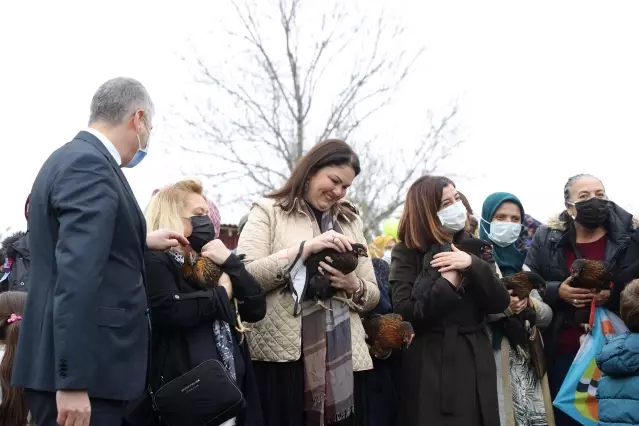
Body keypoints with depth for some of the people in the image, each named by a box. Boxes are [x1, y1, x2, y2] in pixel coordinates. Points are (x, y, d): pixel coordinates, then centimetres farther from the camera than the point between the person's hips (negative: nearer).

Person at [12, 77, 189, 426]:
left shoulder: (72, 159, 15)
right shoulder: (90, 166, -16)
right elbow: (76, 275, -25)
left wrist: (142, 243, 30)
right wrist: (73, 381, -29)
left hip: (83, 367, 10)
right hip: (81, 371, -10)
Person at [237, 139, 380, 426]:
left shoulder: (350, 221, 19)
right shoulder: (268, 211, 3)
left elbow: (373, 295, 17)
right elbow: (245, 277, -11)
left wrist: (353, 286, -5)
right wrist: (305, 248, -17)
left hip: (344, 358, 5)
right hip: (283, 356, -4)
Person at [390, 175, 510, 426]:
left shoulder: (475, 248, 10)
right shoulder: (407, 253, 0)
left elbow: (500, 302, -1)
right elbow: (404, 313, -12)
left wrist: (472, 265, -14)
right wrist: (448, 284, -16)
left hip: (474, 363, 3)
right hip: (429, 366, -3)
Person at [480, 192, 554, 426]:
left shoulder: (522, 264, 18)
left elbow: (547, 315, 11)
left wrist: (530, 304, -8)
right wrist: (503, 307, -26)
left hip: (529, 364, 6)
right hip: (492, 363, -6)